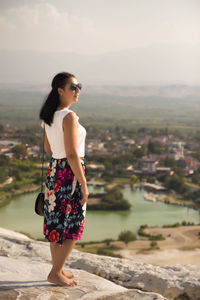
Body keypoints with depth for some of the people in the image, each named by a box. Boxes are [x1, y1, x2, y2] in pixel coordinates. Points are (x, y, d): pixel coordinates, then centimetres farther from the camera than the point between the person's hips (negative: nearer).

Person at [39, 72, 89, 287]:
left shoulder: (49, 115, 6)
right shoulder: (69, 117, -20)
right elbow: (72, 154, -21)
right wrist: (84, 185, -17)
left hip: (54, 170, 9)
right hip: (70, 172, -9)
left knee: (57, 222, 16)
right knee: (72, 226, 4)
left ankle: (58, 270, 28)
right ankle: (56, 274, 12)